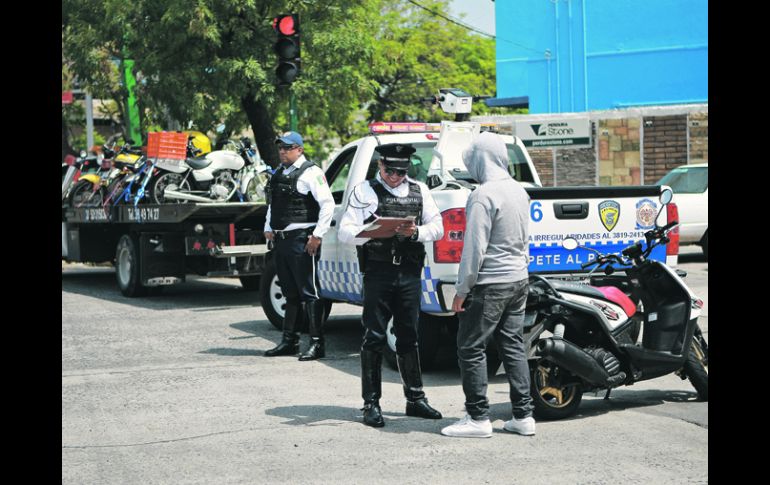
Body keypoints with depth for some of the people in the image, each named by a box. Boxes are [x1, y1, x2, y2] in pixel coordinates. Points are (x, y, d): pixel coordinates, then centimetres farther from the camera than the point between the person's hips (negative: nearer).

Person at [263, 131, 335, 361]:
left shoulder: (311, 172, -7)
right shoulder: (278, 173, 18)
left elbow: (328, 204, -13)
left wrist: (317, 235, -17)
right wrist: (269, 228, 17)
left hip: (301, 239, -8)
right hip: (281, 239, 8)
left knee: (309, 292, -8)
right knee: (290, 293, 14)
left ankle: (317, 343, -7)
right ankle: (289, 342, 20)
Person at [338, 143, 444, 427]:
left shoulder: (419, 191, 12)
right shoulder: (365, 191, 3)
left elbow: (437, 228, 9)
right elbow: (345, 232, -3)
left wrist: (416, 232, -12)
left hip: (410, 274, 3)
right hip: (378, 273, -3)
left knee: (408, 337, 12)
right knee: (374, 338, -1)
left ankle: (415, 398, 21)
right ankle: (371, 403, 4)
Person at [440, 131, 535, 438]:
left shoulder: (484, 195, -17)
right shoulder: (519, 191, 10)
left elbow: (474, 248, -19)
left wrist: (461, 290, -13)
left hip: (490, 284, -9)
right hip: (519, 279, 9)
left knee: (471, 349, -1)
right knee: (513, 346, 12)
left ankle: (478, 418, 1)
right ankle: (523, 416, 13)